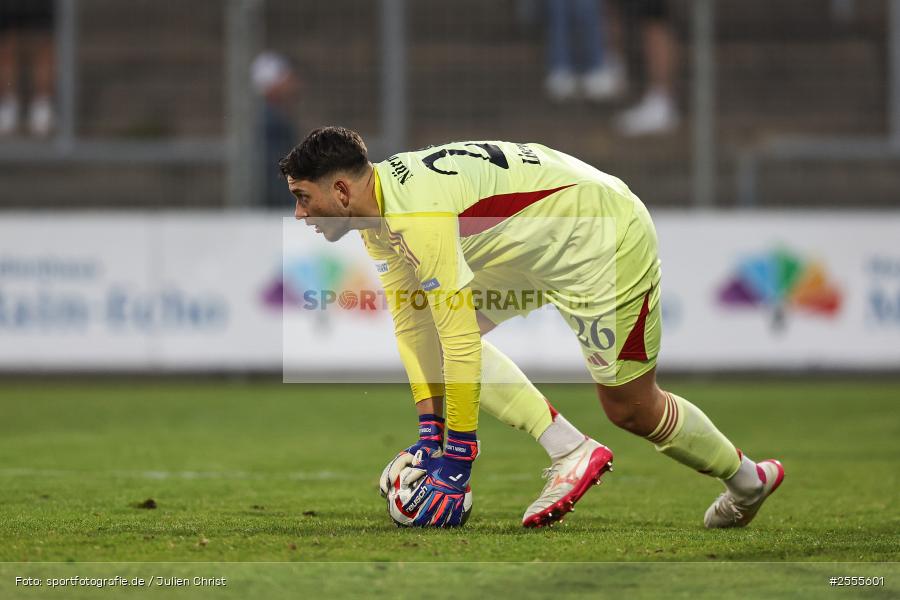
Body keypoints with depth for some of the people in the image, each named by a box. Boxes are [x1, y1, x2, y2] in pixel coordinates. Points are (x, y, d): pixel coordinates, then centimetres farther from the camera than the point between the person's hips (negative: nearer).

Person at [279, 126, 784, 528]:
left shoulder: (416, 213, -34)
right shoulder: (377, 215, -4)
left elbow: (461, 340, -35)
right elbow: (411, 324, 2)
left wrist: (455, 462, -30)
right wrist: (430, 432, -1)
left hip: (604, 240, -9)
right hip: (535, 248, 9)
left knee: (630, 409, 0)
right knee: (434, 322, -2)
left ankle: (748, 481, 26)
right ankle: (570, 452, -2)